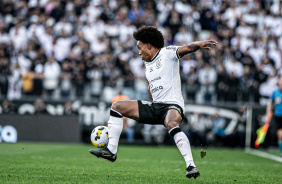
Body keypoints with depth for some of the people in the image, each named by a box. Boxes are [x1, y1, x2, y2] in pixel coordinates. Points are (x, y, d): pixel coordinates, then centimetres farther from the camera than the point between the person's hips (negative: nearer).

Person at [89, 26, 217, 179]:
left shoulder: (167, 53, -3)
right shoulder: (148, 64, 21)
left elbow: (187, 48, -20)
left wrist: (198, 44, -41)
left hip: (172, 105, -9)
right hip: (154, 106, 9)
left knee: (172, 124, -41)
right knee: (117, 106, 6)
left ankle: (191, 166, -44)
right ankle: (111, 151, 3)